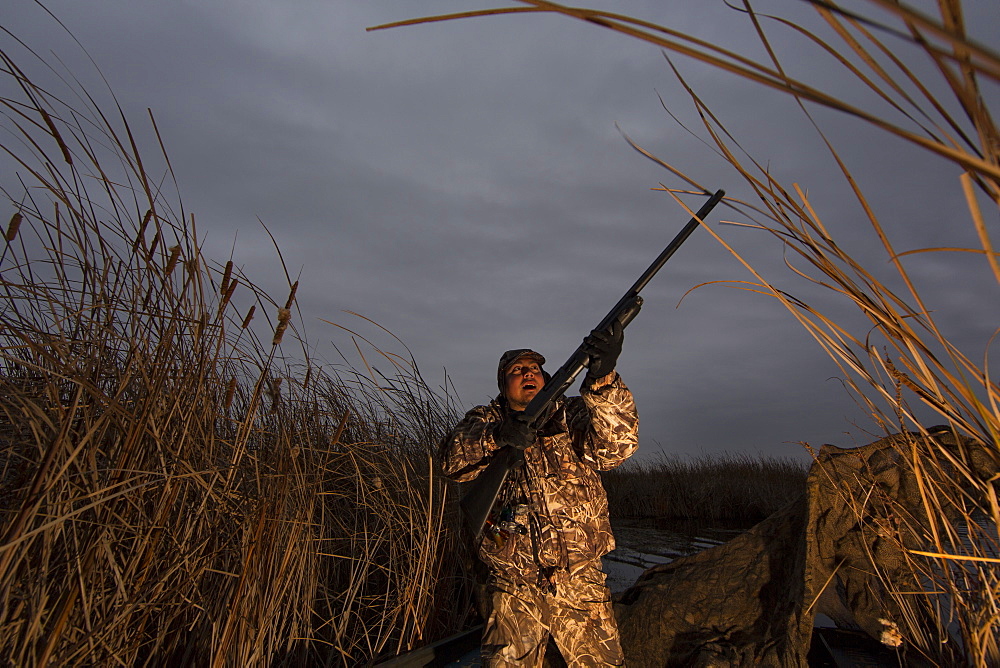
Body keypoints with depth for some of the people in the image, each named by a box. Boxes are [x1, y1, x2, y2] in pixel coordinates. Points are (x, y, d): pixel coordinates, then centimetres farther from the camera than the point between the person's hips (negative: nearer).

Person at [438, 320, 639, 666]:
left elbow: (616, 446, -18)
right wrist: (497, 436, -34)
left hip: (581, 585, 1)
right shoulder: (485, 420, 5)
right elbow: (453, 460, -14)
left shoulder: (570, 415, 2)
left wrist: (603, 377, -34)